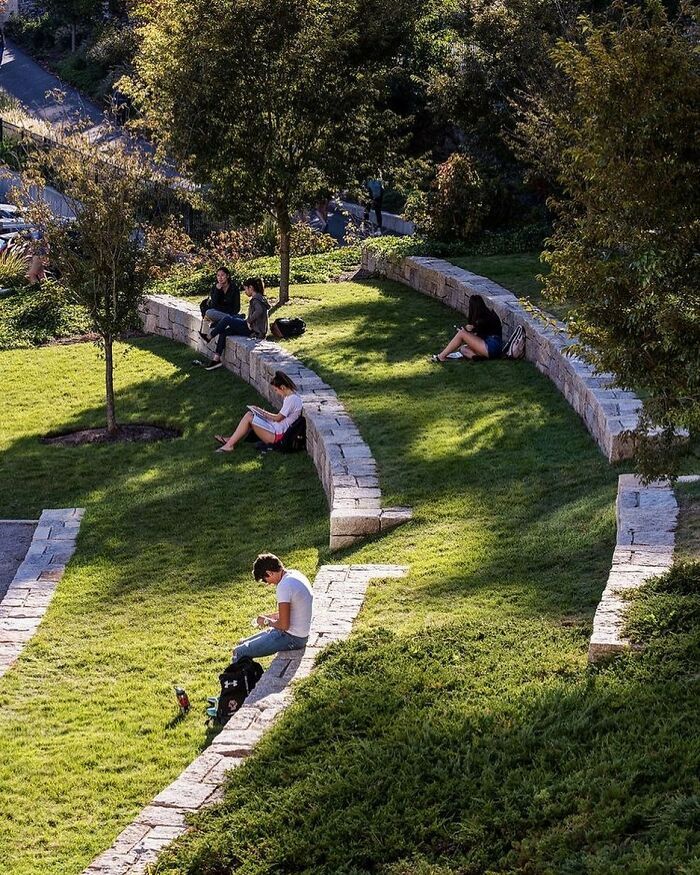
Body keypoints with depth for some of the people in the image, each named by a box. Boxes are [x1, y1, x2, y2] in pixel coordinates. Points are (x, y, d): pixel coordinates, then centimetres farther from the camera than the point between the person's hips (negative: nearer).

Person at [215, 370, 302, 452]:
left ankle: (229, 445, -8)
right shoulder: (291, 396, 10)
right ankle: (232, 440, 3)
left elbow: (278, 418, -16)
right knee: (250, 414, 5)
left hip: (278, 434, -10)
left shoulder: (291, 399, -21)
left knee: (249, 418, -13)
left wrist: (263, 413, -1)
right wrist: (265, 413, 6)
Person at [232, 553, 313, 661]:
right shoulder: (295, 574, 6)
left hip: (292, 638, -10)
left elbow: (284, 625, -23)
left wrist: (267, 622, -5)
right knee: (243, 644, 18)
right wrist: (270, 616, 11)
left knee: (239, 652, -9)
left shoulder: (284, 586, -24)